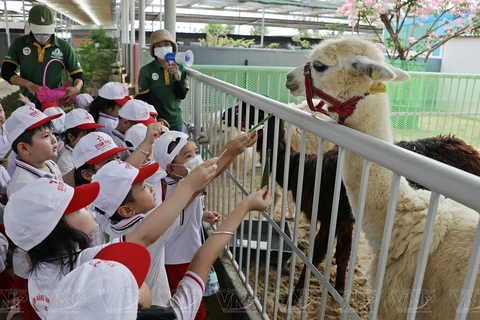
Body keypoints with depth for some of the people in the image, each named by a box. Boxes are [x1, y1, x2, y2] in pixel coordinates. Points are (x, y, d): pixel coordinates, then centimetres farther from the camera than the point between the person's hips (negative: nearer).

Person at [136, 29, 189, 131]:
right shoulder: (146, 70, -9)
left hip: (175, 121, 3)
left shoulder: (180, 68, 0)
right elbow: (143, 99, -7)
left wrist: (176, 76, -15)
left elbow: (182, 95, -2)